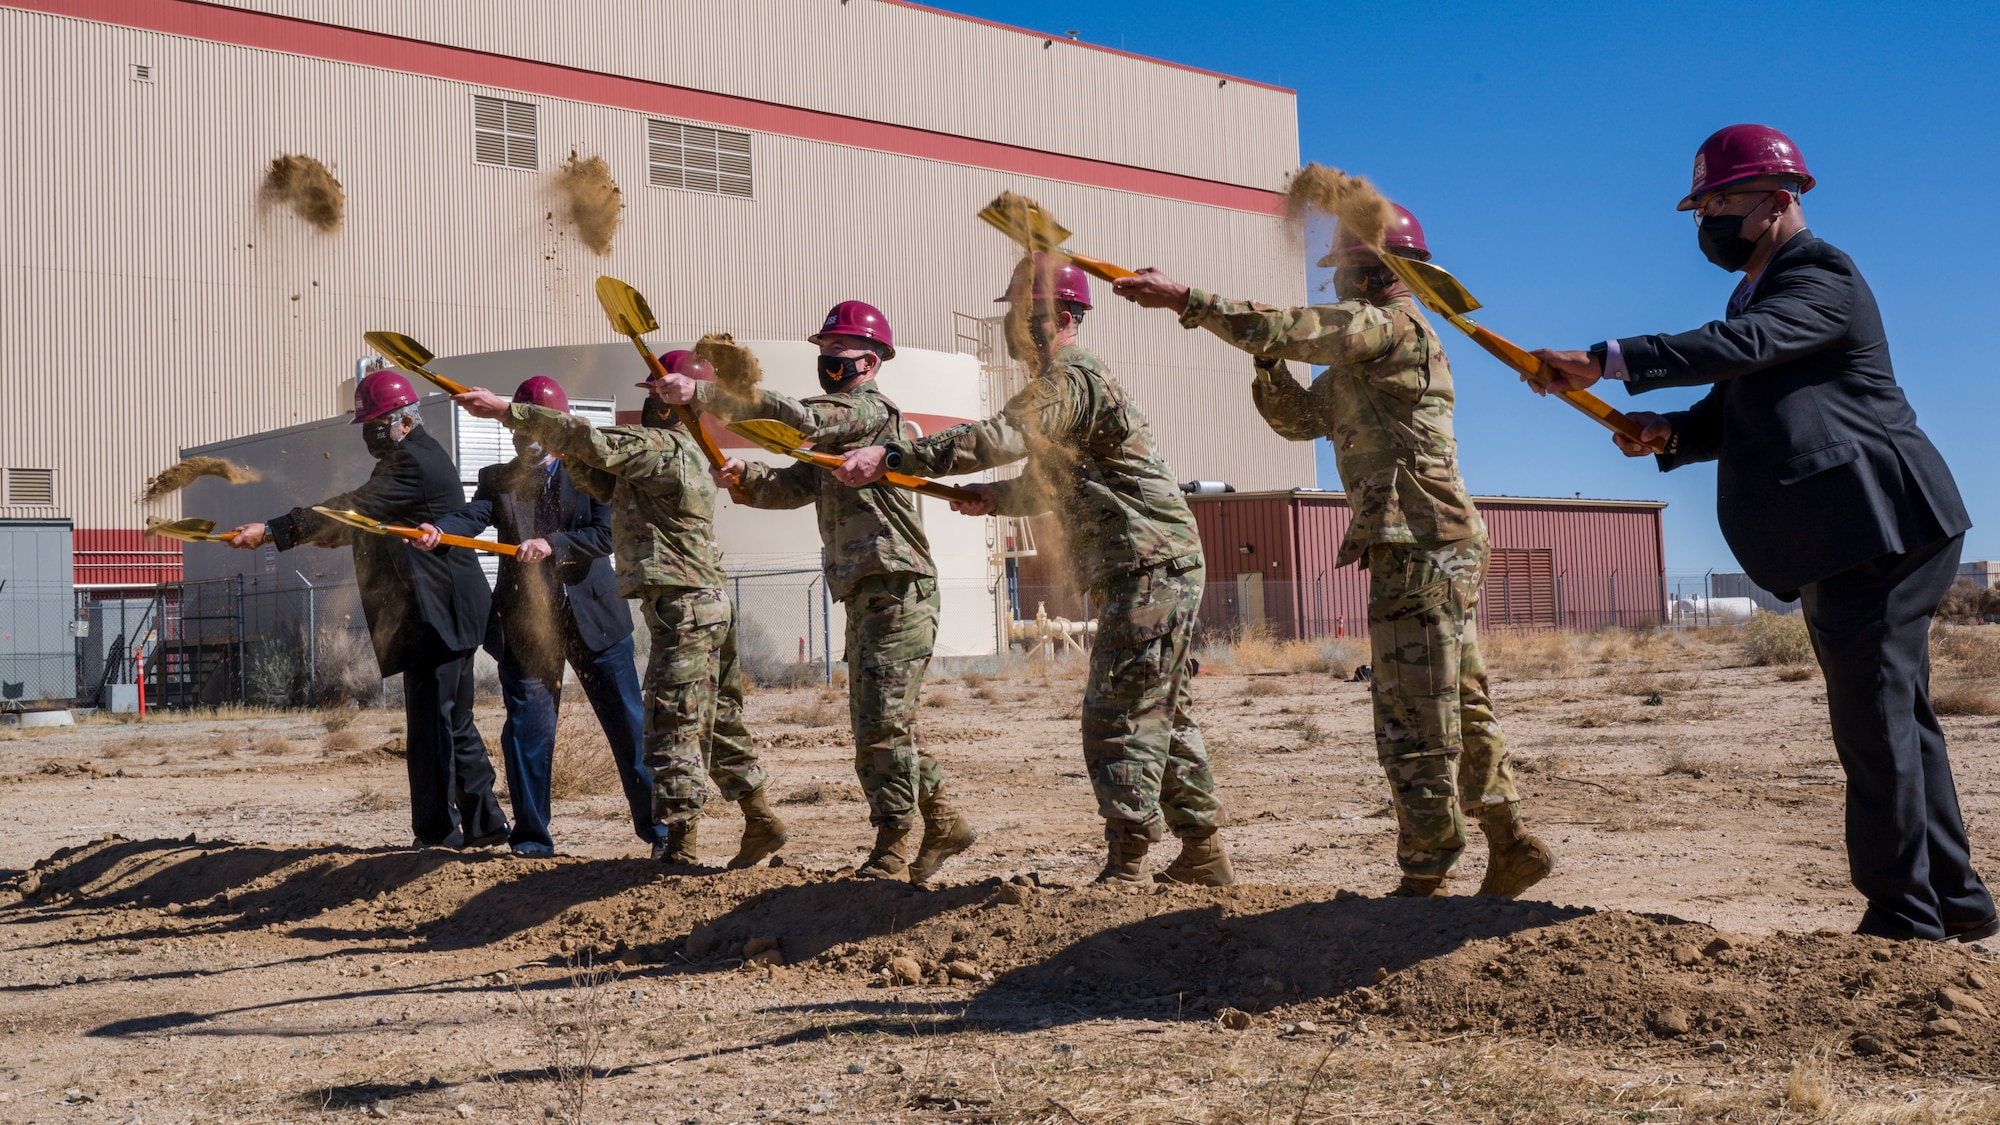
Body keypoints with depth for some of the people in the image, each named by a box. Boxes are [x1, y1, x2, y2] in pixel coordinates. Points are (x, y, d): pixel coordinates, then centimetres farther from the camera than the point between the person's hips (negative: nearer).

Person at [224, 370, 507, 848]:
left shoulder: (413, 462, -14)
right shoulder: (421, 457, 20)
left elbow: (352, 509, -23)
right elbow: (367, 518, 25)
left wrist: (271, 531, -26)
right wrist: (322, 534, 8)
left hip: (435, 611, -11)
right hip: (451, 611, 11)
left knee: (430, 723, -8)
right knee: (453, 721, 15)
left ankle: (439, 833, -5)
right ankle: (484, 822, 21)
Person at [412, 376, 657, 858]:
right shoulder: (497, 479, 8)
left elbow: (606, 533, -11)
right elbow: (473, 515, -12)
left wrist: (554, 544, -24)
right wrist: (437, 530, -32)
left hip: (593, 616, -1)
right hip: (525, 621, 1)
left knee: (628, 723, 5)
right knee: (527, 728, 1)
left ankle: (656, 823, 18)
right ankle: (531, 835, 13)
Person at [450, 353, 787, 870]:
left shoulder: (662, 446, -12)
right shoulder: (678, 453, 19)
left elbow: (591, 441, -22)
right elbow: (604, 486, 21)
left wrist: (507, 411, -19)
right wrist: (557, 444, 8)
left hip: (684, 610, -10)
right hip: (709, 607, 10)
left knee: (675, 729, -9)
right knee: (719, 723, 16)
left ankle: (679, 850, -9)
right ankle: (762, 822, 23)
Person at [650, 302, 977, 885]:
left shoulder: (871, 407, -8)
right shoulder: (835, 426, 22)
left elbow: (791, 416, -22)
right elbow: (792, 487, 15)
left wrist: (701, 393, -21)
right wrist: (744, 475, -5)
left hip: (897, 590, -10)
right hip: (867, 595, 10)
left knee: (883, 722, -10)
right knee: (875, 722, 14)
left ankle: (891, 854, -5)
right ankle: (944, 822, 24)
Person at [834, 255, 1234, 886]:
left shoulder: (1071, 381, -14)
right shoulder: (1064, 386, 21)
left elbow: (998, 437, -30)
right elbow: (1052, 486, 27)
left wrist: (891, 455, -34)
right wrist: (994, 499, 10)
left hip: (1148, 569, -11)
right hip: (1163, 573, 11)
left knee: (1118, 717, -11)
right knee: (1161, 715, 15)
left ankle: (1125, 869, -9)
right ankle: (1203, 853, 22)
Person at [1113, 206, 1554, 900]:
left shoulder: (1391, 324, -10)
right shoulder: (1364, 354, 22)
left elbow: (1294, 328, -23)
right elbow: (1302, 419, 22)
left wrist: (1185, 300, -24)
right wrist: (1267, 359, 5)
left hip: (1420, 552, -10)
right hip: (1441, 553, 10)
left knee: (1413, 721, -7)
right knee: (1462, 711, 15)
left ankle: (1424, 879, -2)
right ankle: (1513, 848, 22)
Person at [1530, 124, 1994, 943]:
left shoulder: (1821, 277, -12)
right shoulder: (1759, 291, 19)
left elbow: (1739, 347, -31)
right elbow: (1735, 412, 16)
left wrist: (1604, 363, -37)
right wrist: (1668, 435, -5)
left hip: (1881, 528, -11)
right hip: (1841, 541, 11)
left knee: (1875, 718, -9)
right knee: (1888, 713, 16)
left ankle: (1904, 916, -2)